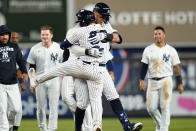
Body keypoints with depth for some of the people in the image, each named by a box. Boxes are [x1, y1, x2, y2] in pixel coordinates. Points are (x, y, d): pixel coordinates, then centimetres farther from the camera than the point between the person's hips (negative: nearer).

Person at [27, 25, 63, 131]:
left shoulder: (58, 48, 1)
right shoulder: (35, 49, 2)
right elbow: (32, 68, 7)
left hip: (54, 81, -1)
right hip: (40, 81, 1)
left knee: (53, 106, -6)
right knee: (40, 106, 3)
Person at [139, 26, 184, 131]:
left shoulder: (171, 50, 5)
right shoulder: (148, 50, 8)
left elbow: (176, 67, 6)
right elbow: (144, 66, 8)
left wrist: (180, 83, 2)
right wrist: (142, 80, -2)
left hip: (166, 80, -2)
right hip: (152, 82, 2)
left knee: (165, 106, -10)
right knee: (151, 108, 0)